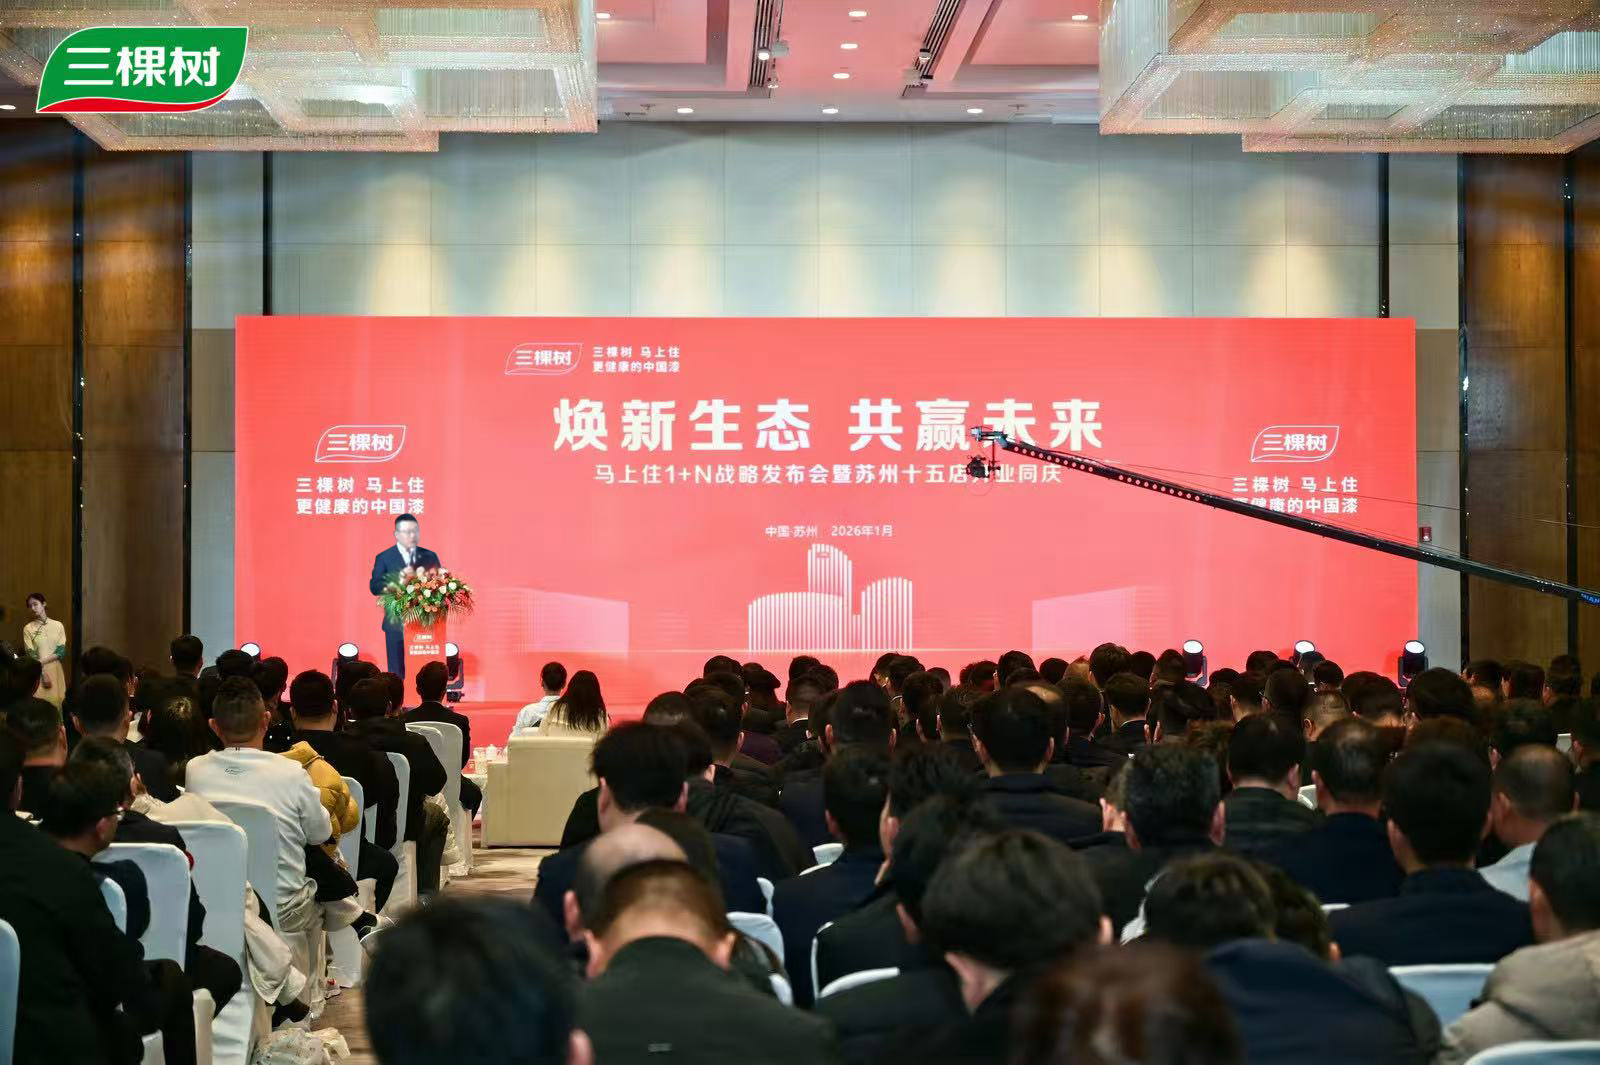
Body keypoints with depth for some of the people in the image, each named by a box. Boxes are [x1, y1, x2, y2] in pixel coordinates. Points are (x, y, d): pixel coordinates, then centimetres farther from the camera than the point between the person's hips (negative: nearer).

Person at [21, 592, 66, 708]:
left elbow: (61, 651, 0)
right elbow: (30, 655, -4)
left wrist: (42, 662, -11)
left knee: (56, 704, 0)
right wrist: (43, 674, -13)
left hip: (56, 672, 2)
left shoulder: (58, 625, 5)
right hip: (37, 673, -2)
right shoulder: (28, 628, 1)